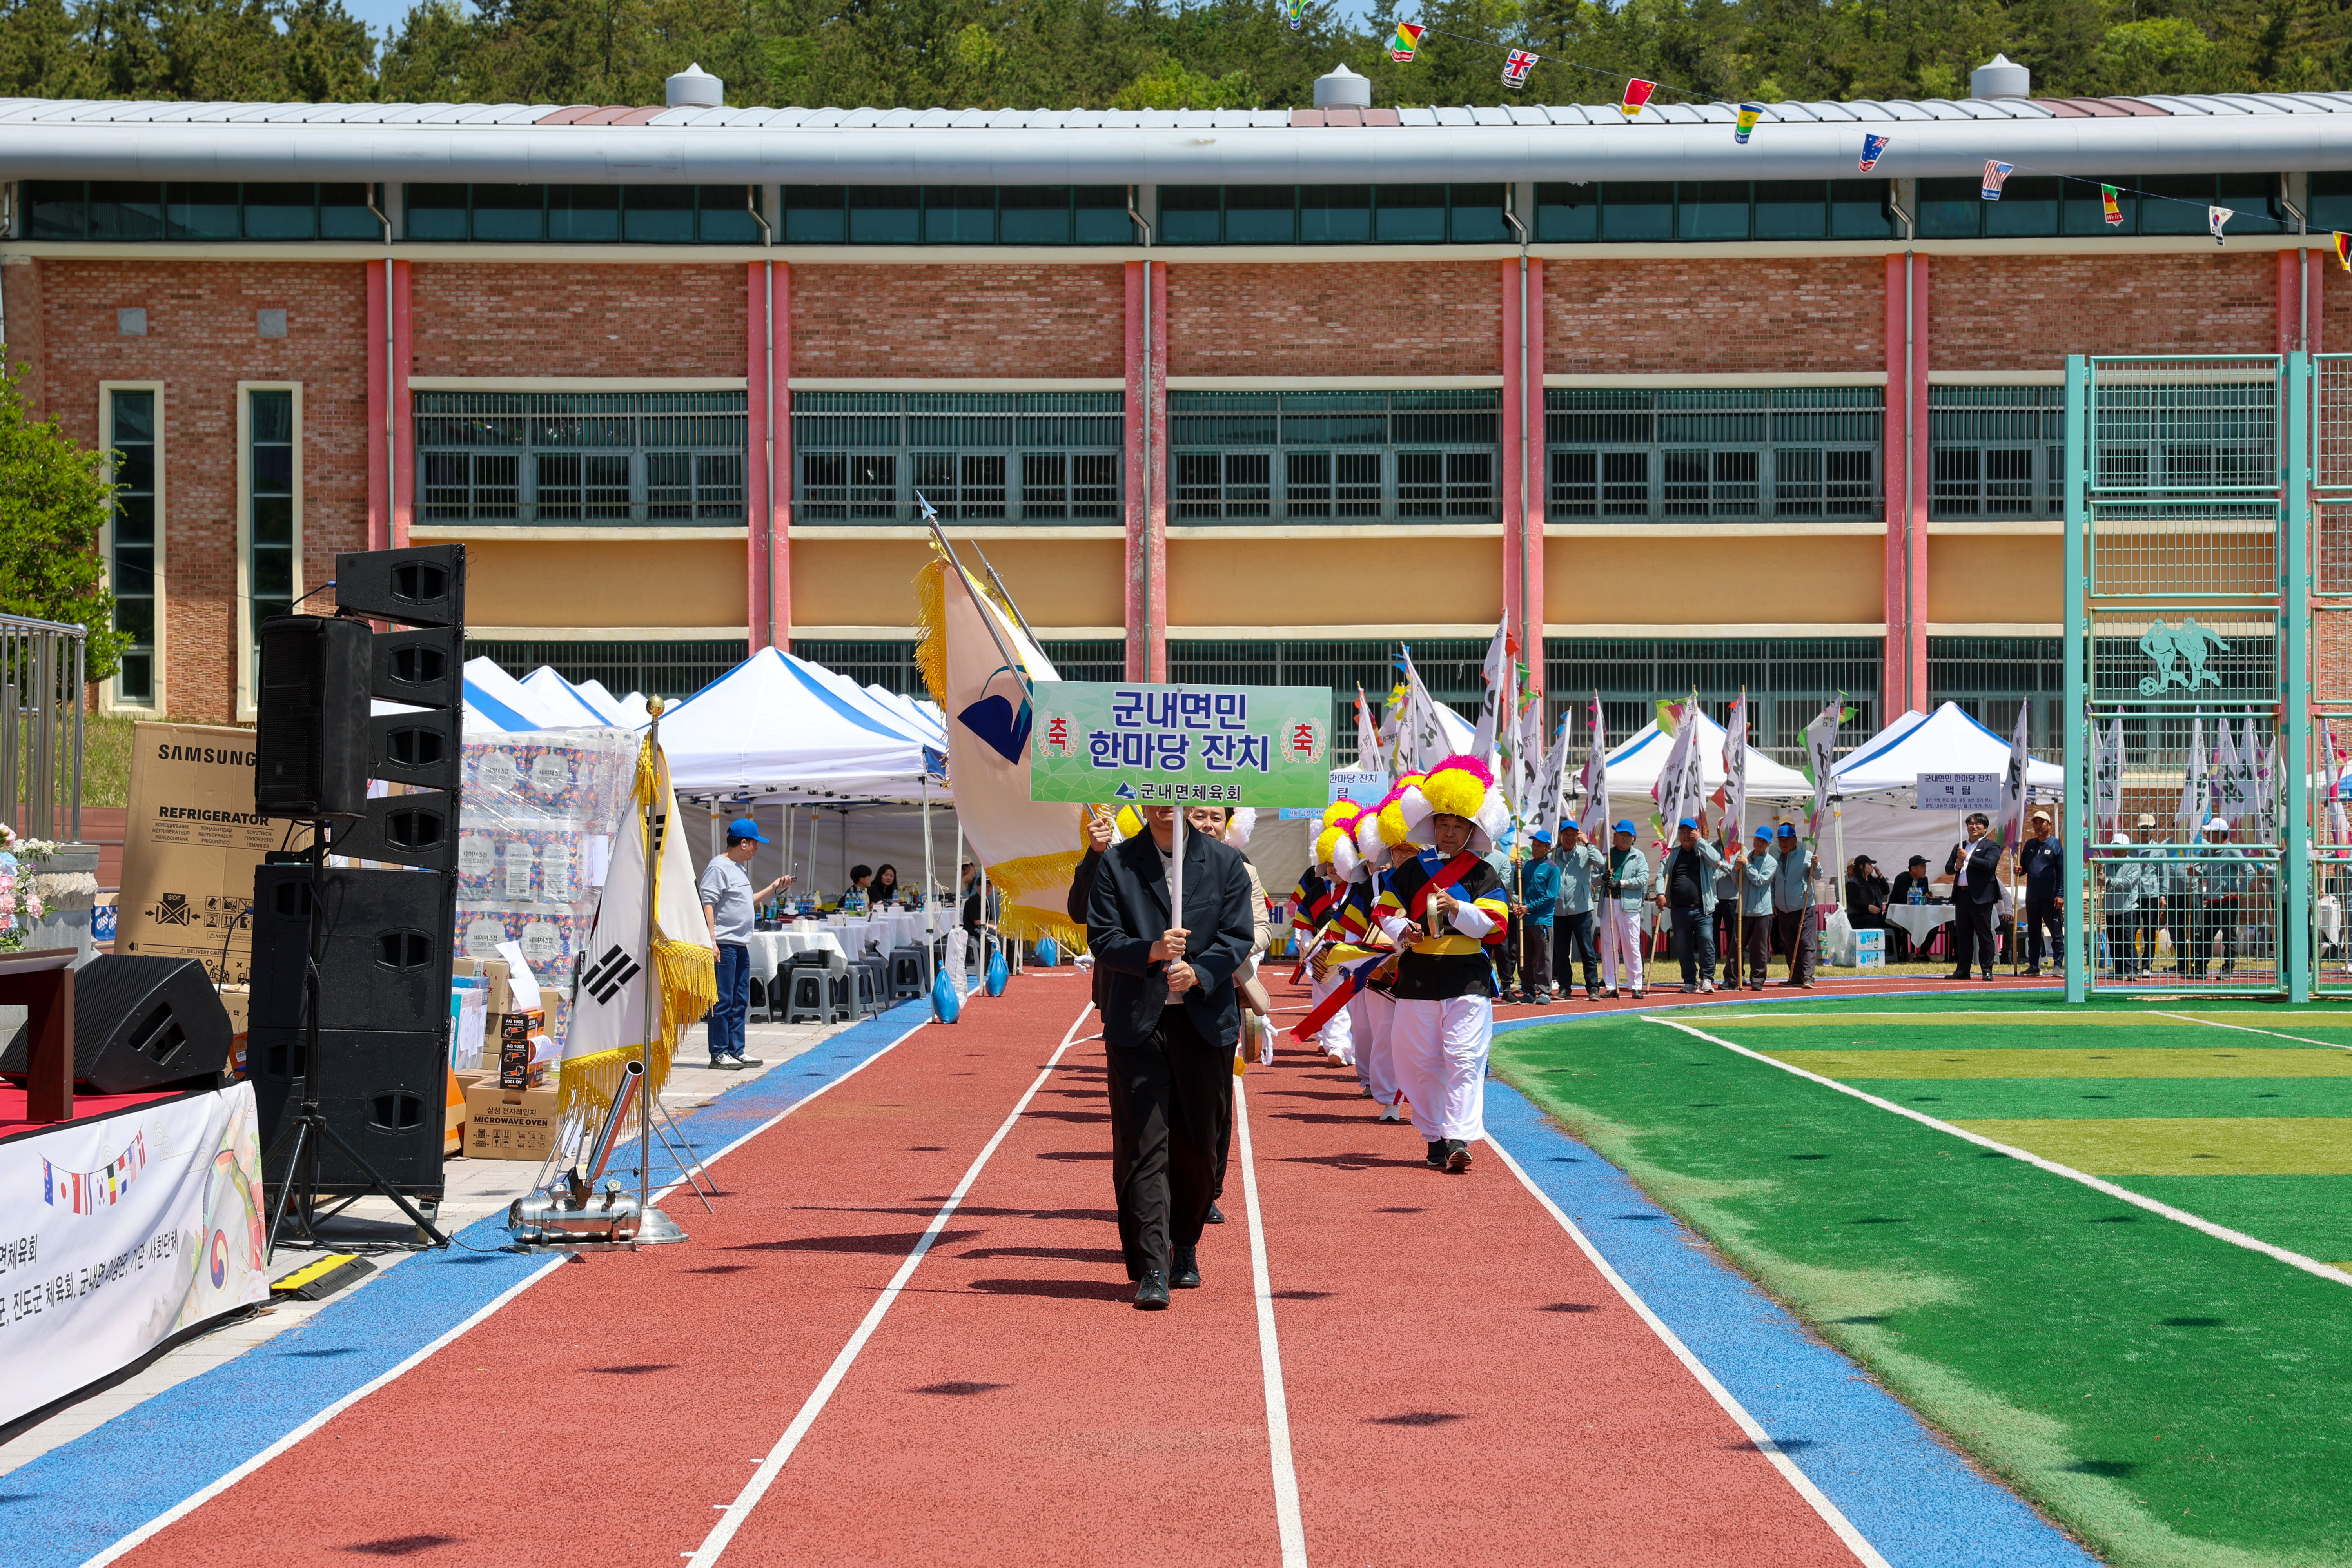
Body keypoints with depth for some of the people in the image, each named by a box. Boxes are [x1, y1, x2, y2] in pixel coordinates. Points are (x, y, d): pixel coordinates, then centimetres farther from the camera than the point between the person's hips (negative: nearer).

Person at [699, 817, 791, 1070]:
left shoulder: (739, 868, 19)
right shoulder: (719, 867, -11)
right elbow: (708, 904, -17)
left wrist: (773, 888, 24)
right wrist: (711, 940, -23)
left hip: (742, 945, 10)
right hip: (724, 944, -10)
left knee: (740, 1001, 12)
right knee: (723, 1001, -6)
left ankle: (736, 1051, 18)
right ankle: (719, 1054, -3)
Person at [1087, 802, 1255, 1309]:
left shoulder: (1225, 863, 5)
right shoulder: (1116, 865, 3)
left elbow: (1238, 938, 1)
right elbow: (1101, 939, -1)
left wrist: (1197, 972, -17)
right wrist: (1151, 951, -20)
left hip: (1206, 1019, 1)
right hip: (1138, 1022, -1)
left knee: (1197, 1144, 8)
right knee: (1145, 1145, -7)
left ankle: (1185, 1248, 29)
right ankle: (1152, 1270, -9)